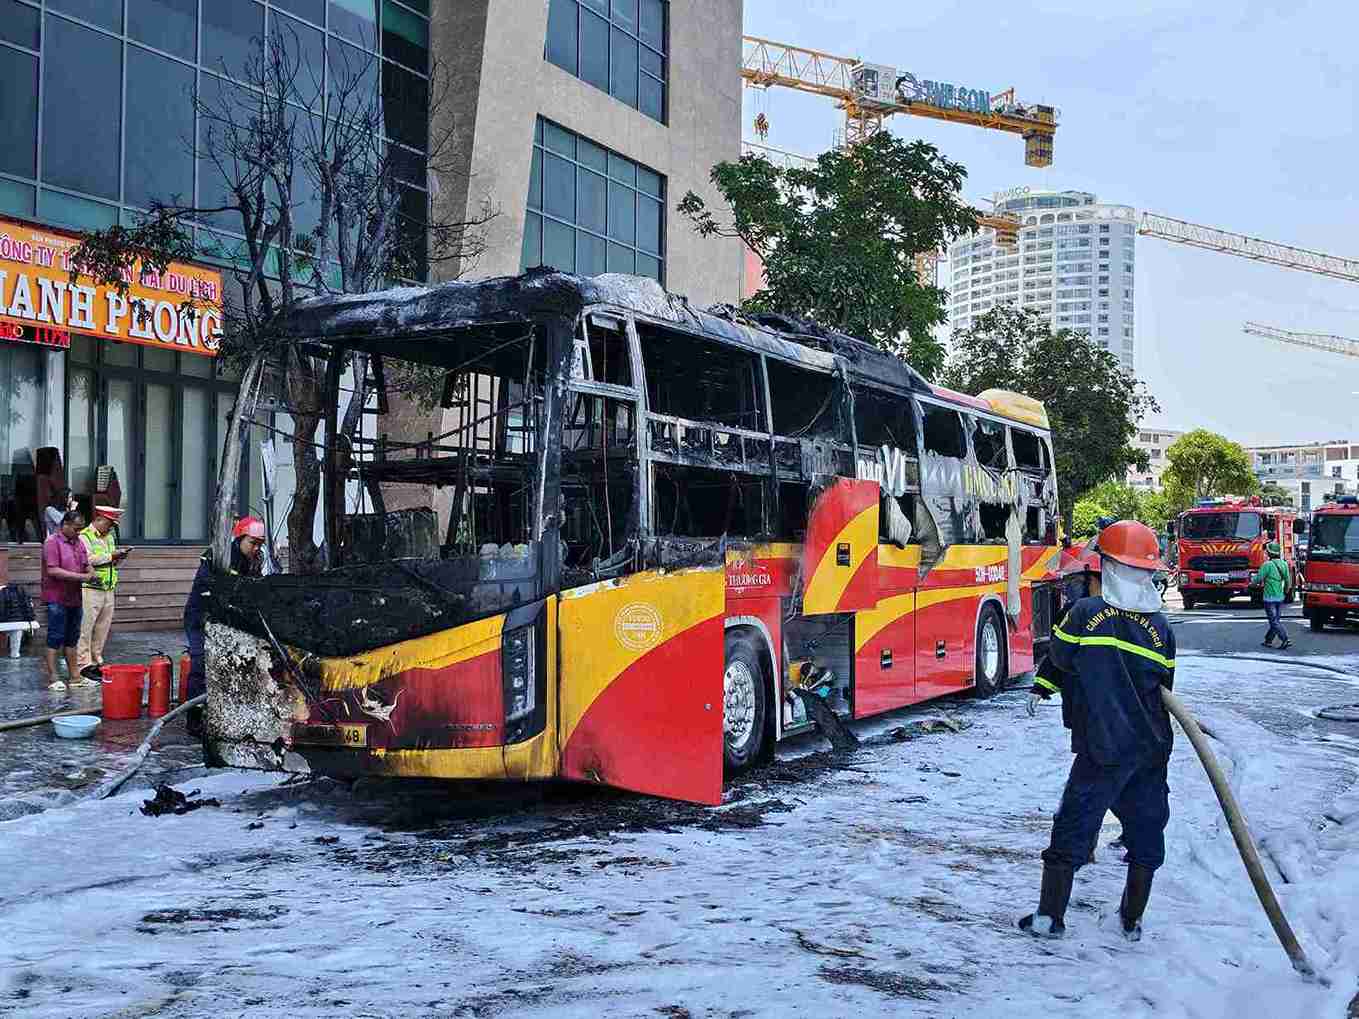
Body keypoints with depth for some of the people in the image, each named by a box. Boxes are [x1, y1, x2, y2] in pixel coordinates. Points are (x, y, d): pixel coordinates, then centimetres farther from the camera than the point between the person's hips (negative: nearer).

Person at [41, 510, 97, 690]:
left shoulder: (78, 542, 13)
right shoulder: (52, 543, -11)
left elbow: (85, 564, 21)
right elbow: (53, 571, -19)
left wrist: (90, 572, -3)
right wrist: (80, 577, -20)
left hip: (74, 598, 8)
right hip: (57, 598, -8)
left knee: (72, 638, 13)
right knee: (55, 638, -3)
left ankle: (74, 676, 19)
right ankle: (53, 678, 1)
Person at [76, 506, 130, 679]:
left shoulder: (109, 537, 19)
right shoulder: (84, 537, -6)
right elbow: (88, 560, -20)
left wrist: (119, 558, 5)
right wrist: (110, 555, -15)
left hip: (108, 590, 8)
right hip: (91, 590, -8)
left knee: (103, 628, 10)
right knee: (85, 628, -5)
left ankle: (96, 661, 18)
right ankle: (84, 664, -2)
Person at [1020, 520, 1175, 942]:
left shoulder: (1084, 613, -11)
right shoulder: (1161, 626, 1)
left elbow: (1060, 656, 3)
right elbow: (1164, 685, 11)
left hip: (1103, 748, -4)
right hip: (1152, 748, 4)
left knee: (1073, 826, 5)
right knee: (1145, 829, 15)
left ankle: (1050, 915, 8)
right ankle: (1133, 919, 24)